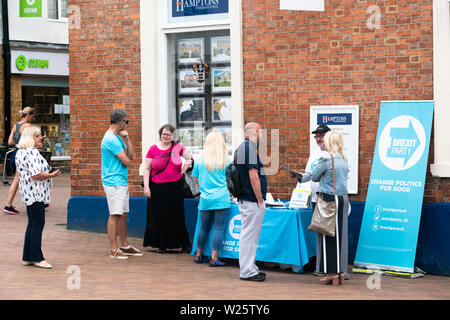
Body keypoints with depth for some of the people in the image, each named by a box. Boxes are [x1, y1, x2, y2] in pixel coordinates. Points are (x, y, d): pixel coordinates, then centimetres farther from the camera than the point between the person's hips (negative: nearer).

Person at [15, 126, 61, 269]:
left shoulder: (20, 152, 15)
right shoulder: (32, 153, -17)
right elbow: (36, 175, -24)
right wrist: (51, 175, -12)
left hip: (27, 193, 11)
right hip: (35, 192, -11)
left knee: (32, 224, 14)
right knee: (38, 225, -5)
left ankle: (27, 257, 17)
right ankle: (37, 258, -2)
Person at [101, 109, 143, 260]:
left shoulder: (117, 138, 17)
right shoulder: (110, 139, -16)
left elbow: (131, 155, 11)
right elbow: (127, 161, -17)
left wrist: (127, 138, 4)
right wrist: (126, 158, 5)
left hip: (122, 182, 10)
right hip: (113, 182, -10)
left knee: (123, 214, 13)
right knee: (115, 215, -8)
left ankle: (125, 246, 20)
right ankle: (114, 249, -4)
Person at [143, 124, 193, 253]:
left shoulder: (178, 147, 3)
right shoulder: (153, 149, 1)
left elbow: (190, 158, 21)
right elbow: (146, 169, 3)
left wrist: (188, 163, 0)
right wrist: (146, 186, -4)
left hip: (175, 187, 0)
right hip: (158, 188, 0)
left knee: (177, 216, 5)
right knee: (159, 217, 4)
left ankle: (184, 244, 16)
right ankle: (161, 245, 15)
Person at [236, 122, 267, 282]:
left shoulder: (242, 148, 16)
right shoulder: (250, 148, -17)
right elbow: (253, 176, -21)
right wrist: (260, 200, -17)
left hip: (245, 199, 11)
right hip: (252, 200, -11)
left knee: (249, 236, 15)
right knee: (249, 235, -5)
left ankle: (249, 268, 22)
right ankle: (247, 271, -1)